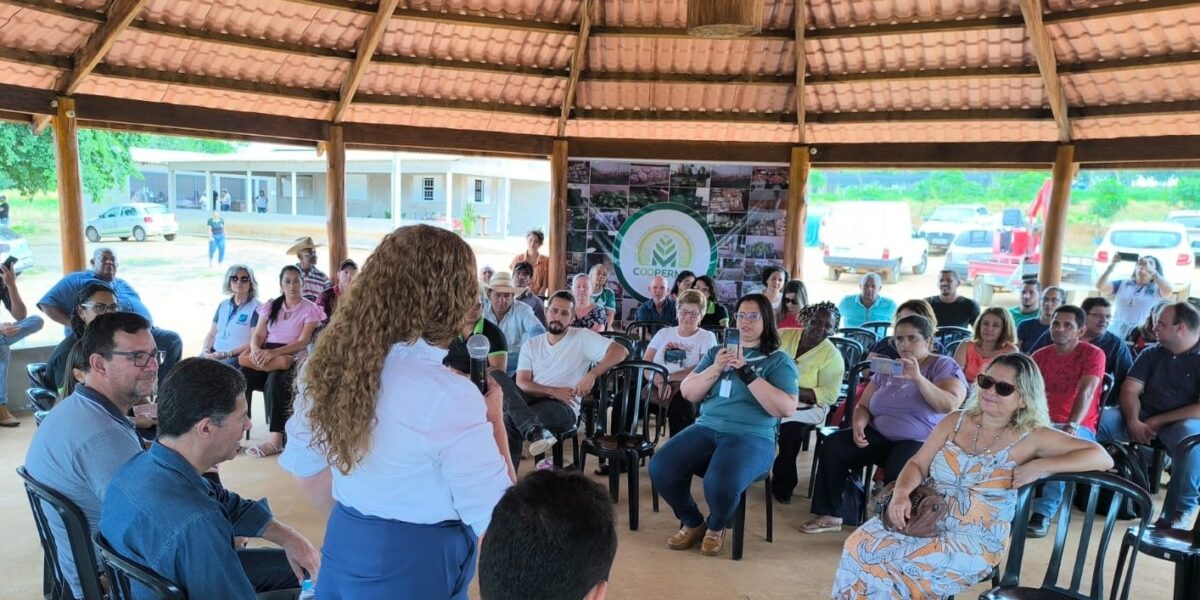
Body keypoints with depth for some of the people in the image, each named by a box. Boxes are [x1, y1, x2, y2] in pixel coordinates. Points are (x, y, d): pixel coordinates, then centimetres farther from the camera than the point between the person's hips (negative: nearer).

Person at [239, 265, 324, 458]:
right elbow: (258, 336, 8)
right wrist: (256, 350, -17)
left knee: (275, 380, -36)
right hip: (266, 356, 4)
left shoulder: (310, 309, 2)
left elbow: (302, 342, -8)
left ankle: (275, 439, -36)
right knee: (241, 378, -27)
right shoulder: (270, 307, 17)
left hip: (294, 359, -4)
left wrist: (273, 352, -23)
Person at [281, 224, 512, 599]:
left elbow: (304, 466, 7)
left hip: (344, 553, 6)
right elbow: (494, 519, -19)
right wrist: (490, 417, -10)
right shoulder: (448, 396, -26)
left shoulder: (329, 363, -6)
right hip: (418, 566, -5)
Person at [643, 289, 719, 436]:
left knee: (681, 404, -40)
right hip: (655, 386, 3)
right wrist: (660, 381, -12)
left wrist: (668, 378, -12)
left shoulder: (707, 337, 12)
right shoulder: (663, 333, 20)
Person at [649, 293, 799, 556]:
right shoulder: (717, 352, 18)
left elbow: (787, 409, -9)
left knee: (720, 483, -33)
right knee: (659, 468, -20)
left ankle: (716, 527, 4)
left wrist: (748, 374, -15)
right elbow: (687, 393, 11)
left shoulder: (779, 360, 5)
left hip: (752, 436, -4)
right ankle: (693, 523, 8)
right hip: (706, 428, 4)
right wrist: (716, 368, -5)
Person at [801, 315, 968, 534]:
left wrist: (918, 378, -30)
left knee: (897, 473, -37)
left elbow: (950, 405, -19)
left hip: (922, 442, -6)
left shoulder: (943, 365, 0)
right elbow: (863, 405, 15)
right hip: (880, 436, 6)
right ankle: (830, 515, -6)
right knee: (832, 447, -15)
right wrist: (858, 425, -8)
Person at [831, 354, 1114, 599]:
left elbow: (1101, 457, -9)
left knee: (888, 564, -25)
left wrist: (1040, 465, -20)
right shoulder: (955, 421, 7)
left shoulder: (1031, 437, -5)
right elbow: (918, 465, 6)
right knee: (860, 545, -21)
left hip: (975, 543, -4)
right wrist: (901, 493, -15)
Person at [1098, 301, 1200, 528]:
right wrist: (1133, 422, -19)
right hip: (1145, 419, 4)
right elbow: (1130, 391, -1)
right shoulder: (1151, 354, 8)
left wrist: (1158, 421, -16)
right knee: (1105, 419, -23)